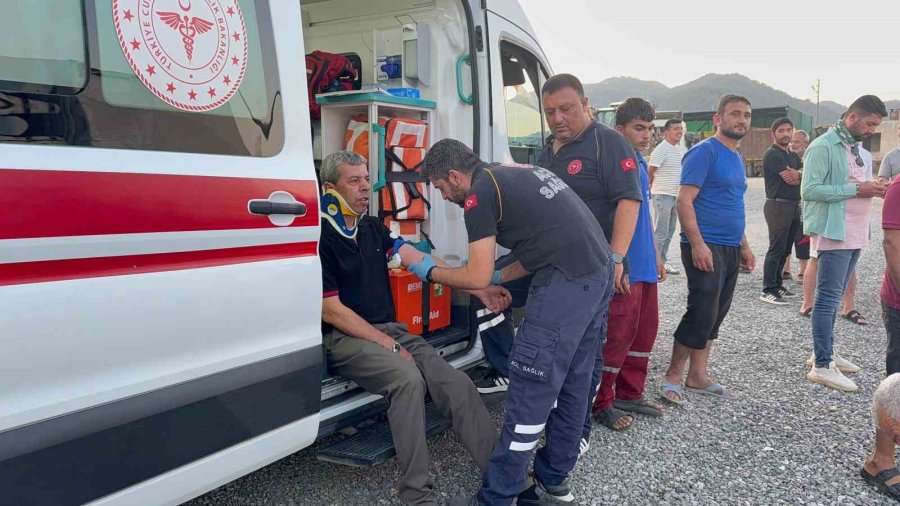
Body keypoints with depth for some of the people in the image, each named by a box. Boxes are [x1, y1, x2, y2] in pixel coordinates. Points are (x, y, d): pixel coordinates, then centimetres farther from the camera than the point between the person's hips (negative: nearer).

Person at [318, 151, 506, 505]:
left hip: (390, 329, 7)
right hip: (345, 338, -6)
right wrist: (389, 345, -14)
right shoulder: (321, 237, -10)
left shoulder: (373, 228, 13)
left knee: (457, 382, -13)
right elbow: (330, 310, -13)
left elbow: (420, 261, 4)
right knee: (408, 378, -33)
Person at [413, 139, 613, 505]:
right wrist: (500, 276, 26)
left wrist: (430, 272, 9)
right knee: (571, 385, 17)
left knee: (529, 395, -3)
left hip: (567, 283, -10)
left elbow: (477, 278, -8)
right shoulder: (517, 174, 21)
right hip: (598, 272, 10)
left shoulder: (480, 193, -6)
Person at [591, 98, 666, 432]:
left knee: (645, 330, 15)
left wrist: (655, 256, 24)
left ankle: (630, 394, 28)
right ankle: (601, 404, 9)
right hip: (624, 267, -9)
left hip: (645, 266, 10)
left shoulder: (640, 164, 16)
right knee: (618, 335, -4)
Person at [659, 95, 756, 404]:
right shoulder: (704, 152, -9)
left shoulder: (737, 158, 18)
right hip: (705, 248, -9)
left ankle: (698, 376, 21)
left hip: (730, 250, 9)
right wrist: (697, 244, -23)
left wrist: (744, 246, 22)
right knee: (701, 315, -9)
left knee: (714, 316, 11)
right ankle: (672, 377, 4)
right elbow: (684, 201, -17)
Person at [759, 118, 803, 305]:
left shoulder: (794, 155, 18)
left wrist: (796, 175, -10)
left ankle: (777, 284, 21)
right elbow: (790, 178, -15)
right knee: (776, 248, -8)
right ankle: (768, 290, -5)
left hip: (794, 205, 8)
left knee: (785, 249, 12)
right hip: (778, 205, -8)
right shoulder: (772, 154, -9)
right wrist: (801, 175, 5)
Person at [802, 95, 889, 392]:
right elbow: (810, 190, -18)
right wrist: (856, 189, -19)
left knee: (833, 297, 14)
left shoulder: (858, 150, 16)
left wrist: (873, 189, 2)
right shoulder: (823, 147, -11)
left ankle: (826, 352, 23)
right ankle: (822, 366, -3)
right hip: (834, 233, -9)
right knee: (828, 298, -7)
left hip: (855, 234, 9)